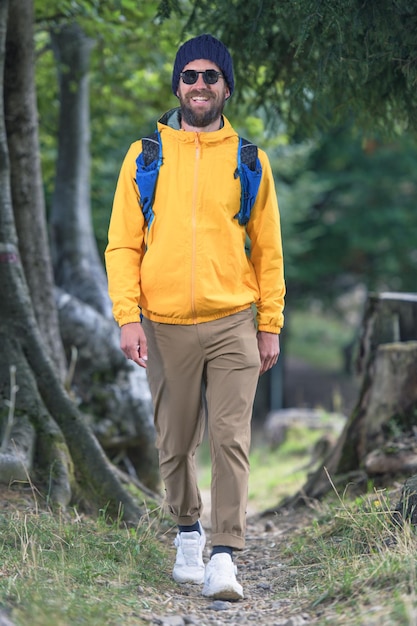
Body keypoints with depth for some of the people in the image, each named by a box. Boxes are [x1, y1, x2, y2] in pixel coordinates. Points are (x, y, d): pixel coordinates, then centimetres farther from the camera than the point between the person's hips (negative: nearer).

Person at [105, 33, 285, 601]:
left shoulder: (248, 159, 6)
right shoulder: (146, 155, 5)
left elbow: (268, 248, 8)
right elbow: (123, 243, 3)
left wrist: (271, 325, 4)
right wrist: (128, 315, -8)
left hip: (233, 322, -1)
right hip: (166, 325, 1)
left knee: (231, 440, -8)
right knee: (176, 444, 10)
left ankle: (224, 556, -6)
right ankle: (188, 532, 32)